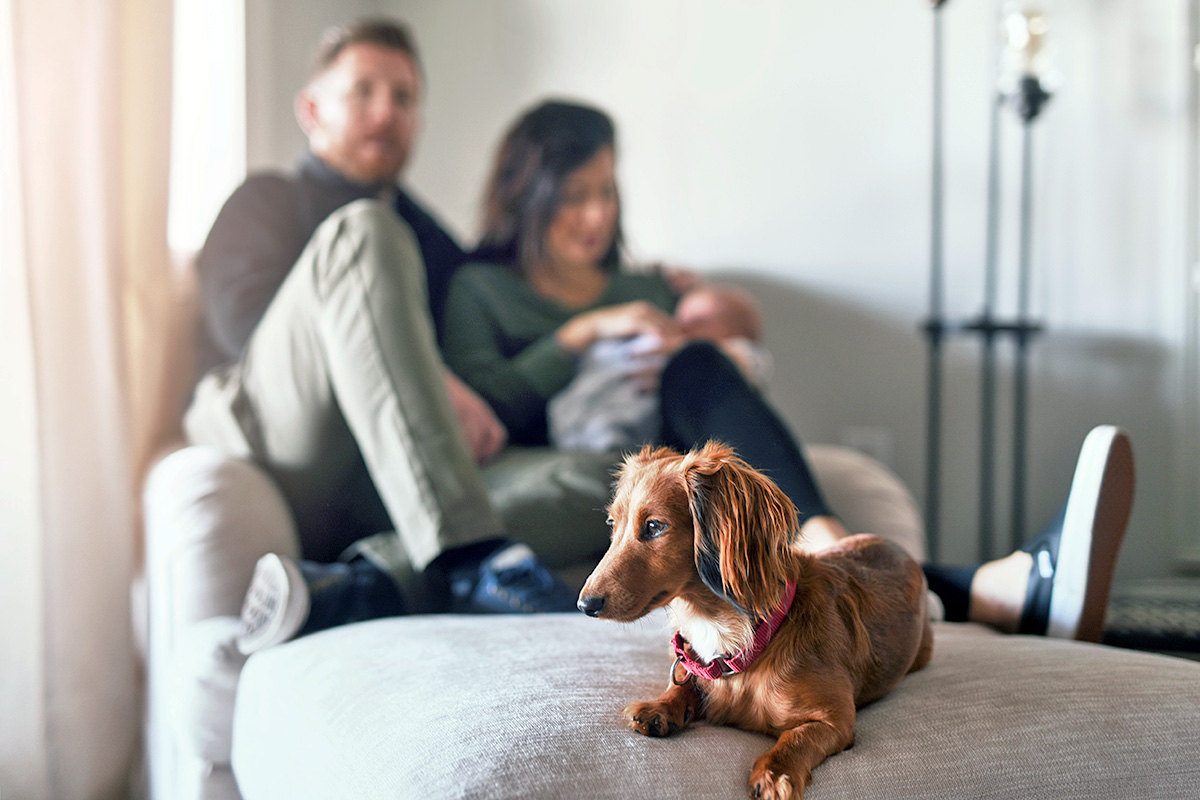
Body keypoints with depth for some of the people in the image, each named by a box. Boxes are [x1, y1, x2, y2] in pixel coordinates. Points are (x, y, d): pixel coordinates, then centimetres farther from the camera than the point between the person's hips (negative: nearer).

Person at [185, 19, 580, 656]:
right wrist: (426, 381, -16)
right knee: (363, 235, -26)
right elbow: (244, 321, -2)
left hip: (378, 495, 4)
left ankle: (347, 592, -48)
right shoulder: (268, 201, 19)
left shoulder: (424, 236, 34)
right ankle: (469, 558, -41)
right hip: (266, 449, -3)